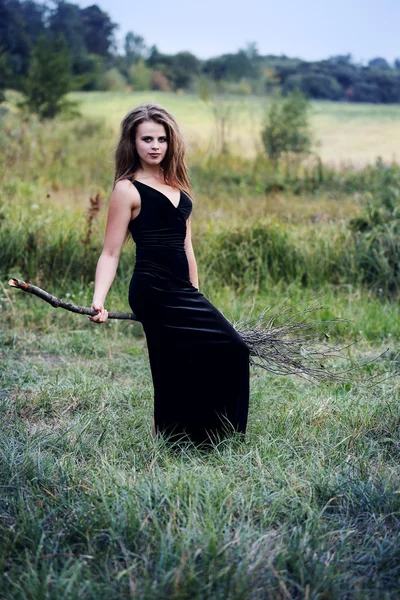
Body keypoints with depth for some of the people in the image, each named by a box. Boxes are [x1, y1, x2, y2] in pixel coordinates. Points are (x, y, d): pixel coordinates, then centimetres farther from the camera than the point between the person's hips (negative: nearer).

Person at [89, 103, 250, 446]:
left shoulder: (176, 184, 14)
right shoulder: (128, 190, -6)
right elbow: (110, 253, -10)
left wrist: (195, 293, 19)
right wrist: (99, 300, -24)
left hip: (182, 291, 7)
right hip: (154, 292, -7)